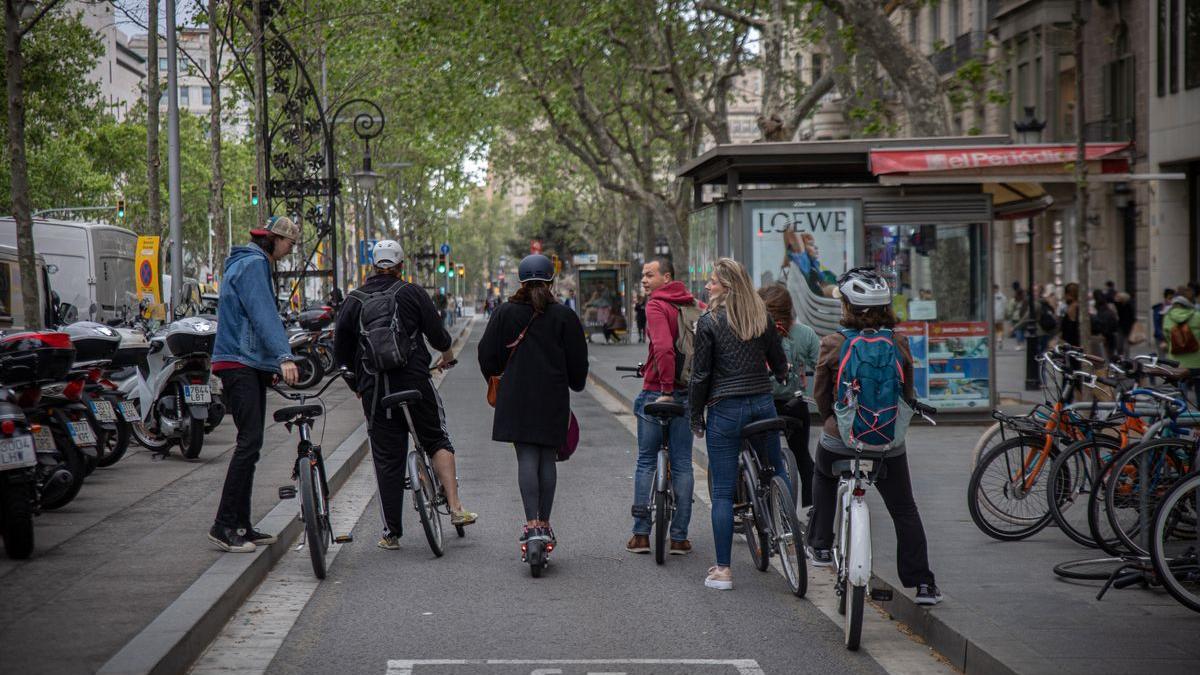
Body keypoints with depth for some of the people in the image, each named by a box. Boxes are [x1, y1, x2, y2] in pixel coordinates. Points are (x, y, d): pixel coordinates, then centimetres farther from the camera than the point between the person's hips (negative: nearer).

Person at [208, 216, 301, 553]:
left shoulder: (250, 263, 23)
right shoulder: (253, 264, -10)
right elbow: (263, 314, -23)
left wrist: (273, 363, 24)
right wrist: (283, 356, -32)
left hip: (252, 365, 11)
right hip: (240, 364, -11)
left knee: (250, 444, 10)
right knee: (249, 443, -15)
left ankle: (241, 525, 13)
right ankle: (223, 526, -15)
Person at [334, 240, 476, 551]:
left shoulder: (353, 301, 6)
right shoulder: (412, 293, -1)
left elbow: (341, 350, 10)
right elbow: (437, 333, 1)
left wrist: (356, 381, 25)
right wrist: (446, 354, 23)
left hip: (375, 393, 2)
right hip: (415, 383, -2)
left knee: (387, 460, 5)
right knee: (438, 441, 15)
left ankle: (391, 534, 8)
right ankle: (455, 508, 2)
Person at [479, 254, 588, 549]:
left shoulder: (506, 312, -1)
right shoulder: (564, 316, -1)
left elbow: (488, 353, 5)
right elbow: (578, 359, 4)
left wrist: (494, 377, 24)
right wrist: (576, 385, 23)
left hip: (517, 396, 0)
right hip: (554, 398, 1)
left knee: (526, 458, -2)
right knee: (548, 459, 8)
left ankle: (531, 523, -12)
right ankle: (544, 523, 11)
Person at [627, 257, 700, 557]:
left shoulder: (656, 306, -12)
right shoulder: (693, 305, 9)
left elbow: (663, 347, -26)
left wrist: (666, 389, -22)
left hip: (657, 393, -5)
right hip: (688, 393, 5)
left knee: (646, 462, 7)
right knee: (682, 464, 8)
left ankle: (641, 534, 9)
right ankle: (679, 537, 9)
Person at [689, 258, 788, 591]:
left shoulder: (710, 321, -8)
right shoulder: (763, 317, 4)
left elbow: (700, 374, -7)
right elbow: (780, 363, 12)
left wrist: (696, 416, 3)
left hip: (725, 410, -4)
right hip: (763, 405, 4)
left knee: (723, 492, 0)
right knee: (776, 471, 24)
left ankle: (722, 569, 1)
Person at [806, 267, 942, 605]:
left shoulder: (832, 345, -12)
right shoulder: (899, 344, -6)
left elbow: (819, 393, 0)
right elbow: (908, 393, 6)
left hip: (839, 438, -1)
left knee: (823, 479, 32)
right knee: (904, 510, 13)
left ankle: (821, 547, 31)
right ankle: (922, 583, 10)